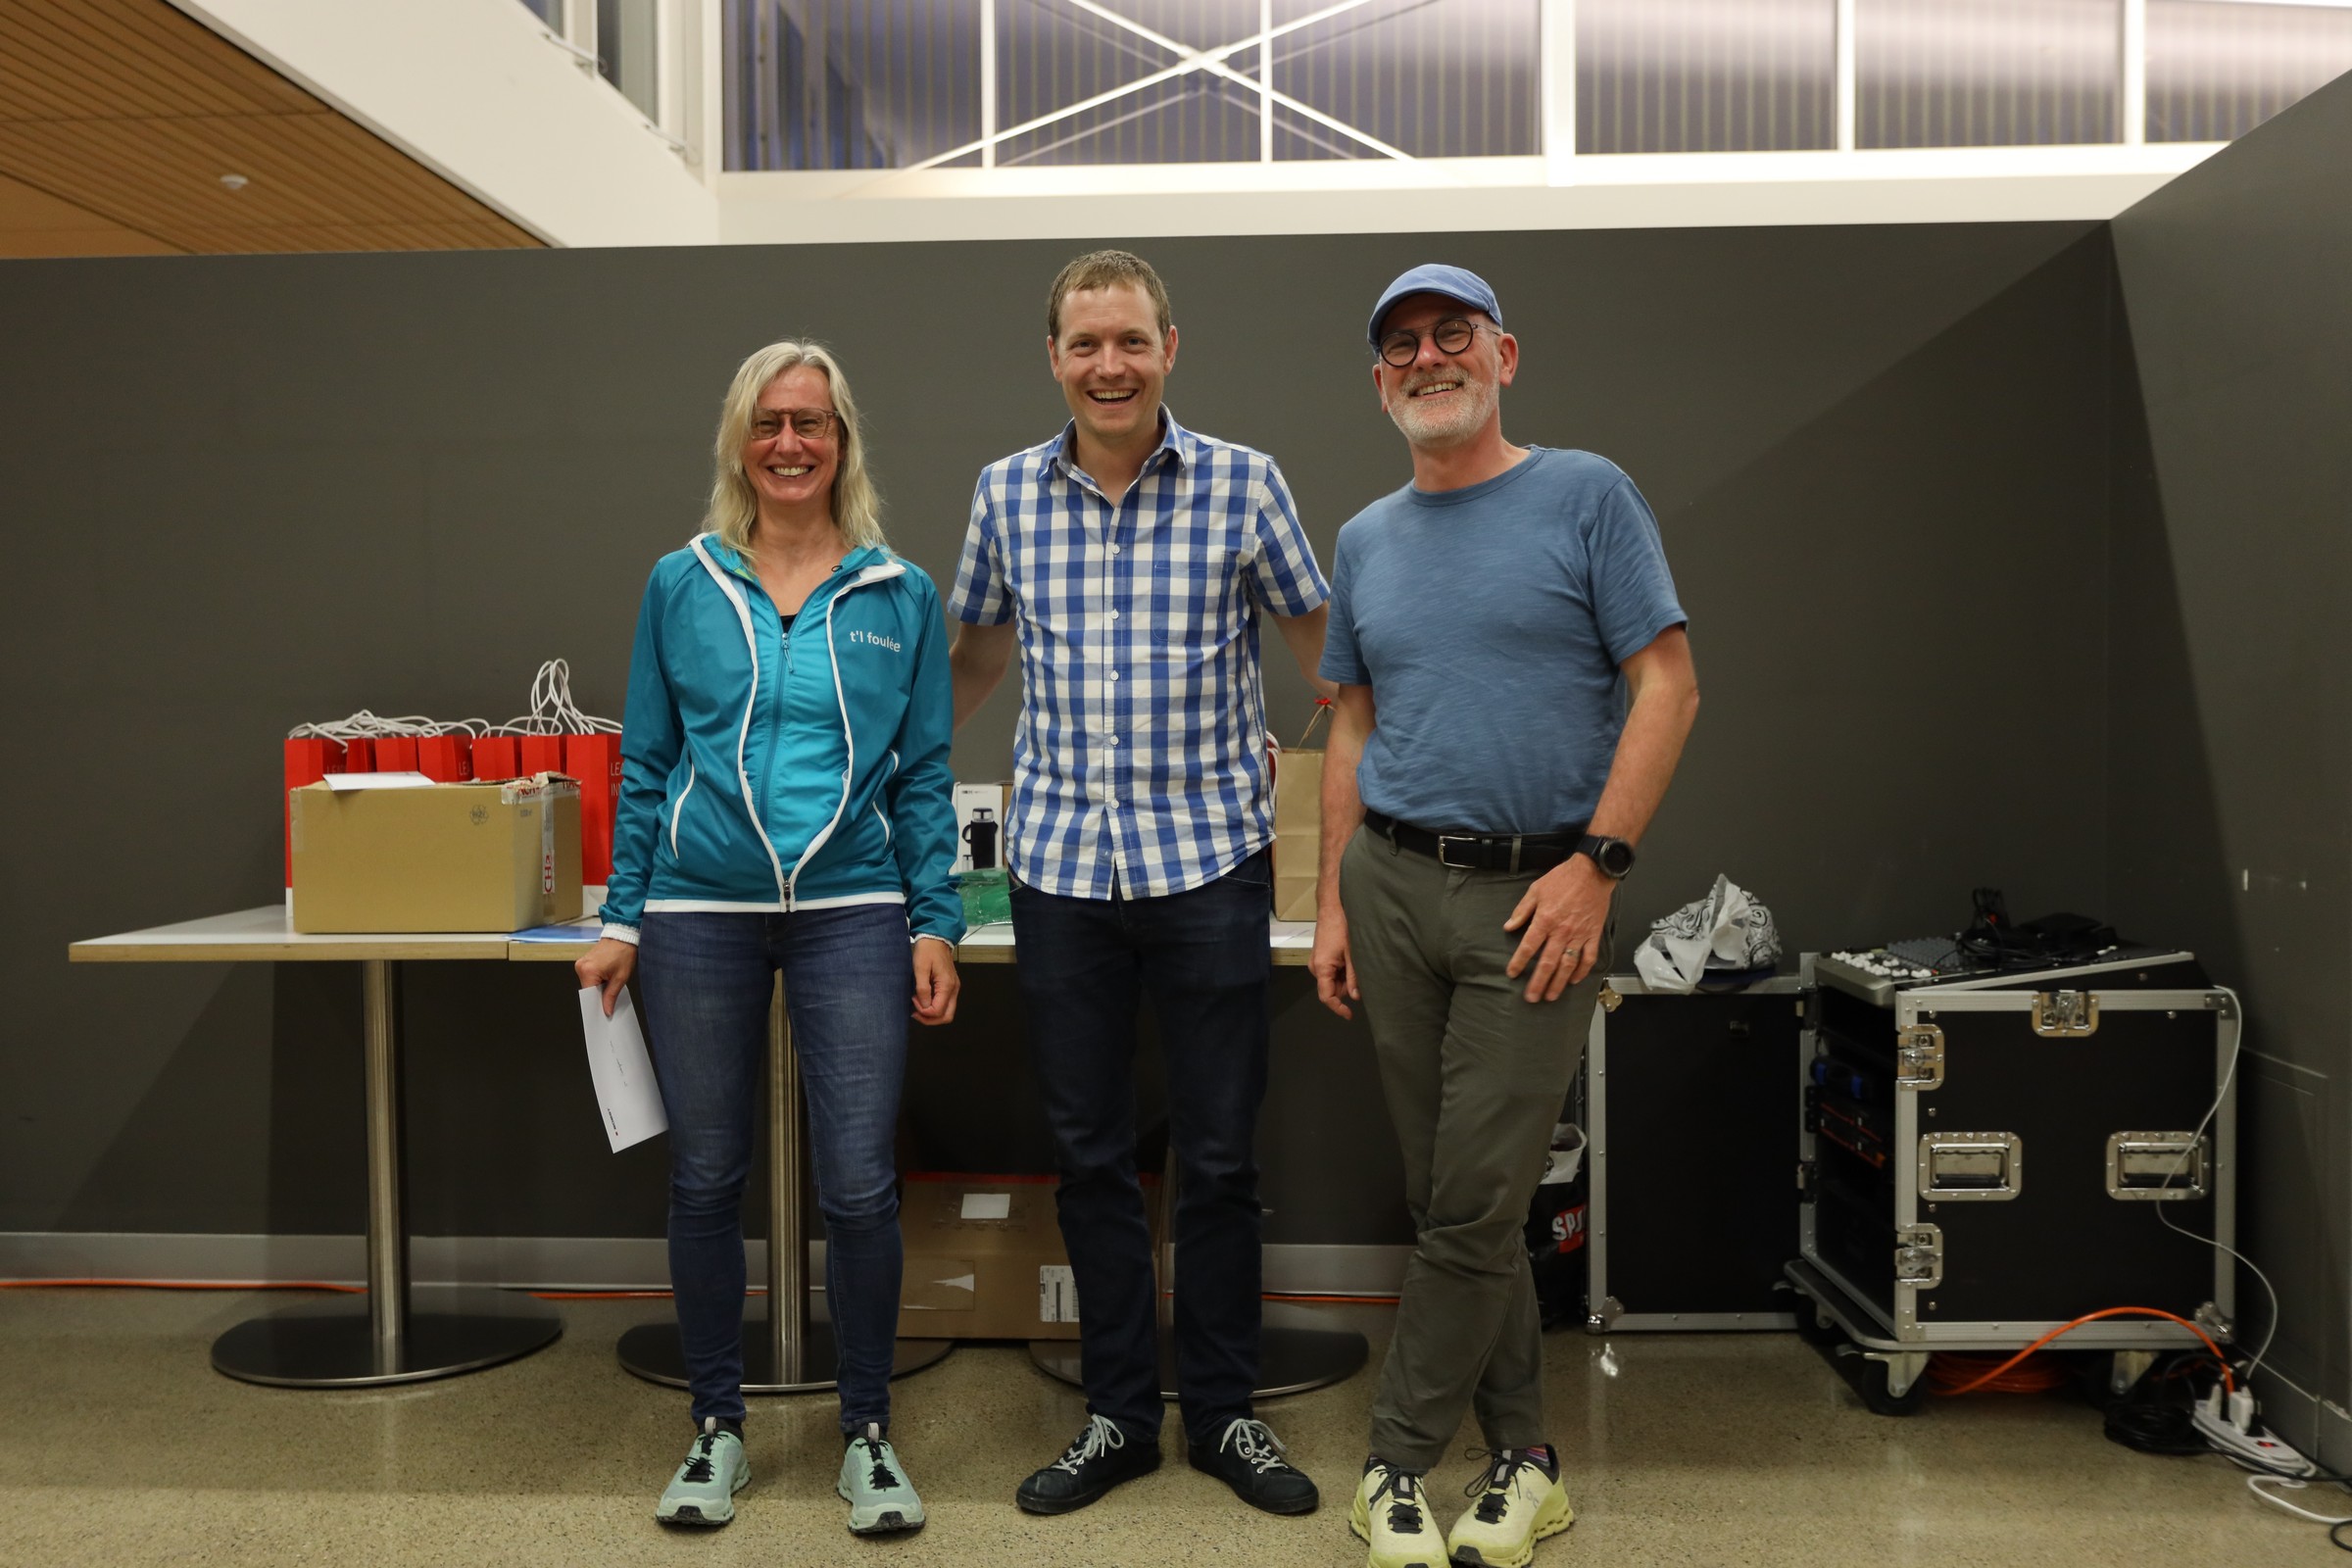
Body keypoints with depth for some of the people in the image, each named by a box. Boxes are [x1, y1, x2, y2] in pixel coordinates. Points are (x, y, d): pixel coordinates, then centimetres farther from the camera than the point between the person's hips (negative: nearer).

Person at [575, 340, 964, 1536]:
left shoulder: (900, 595, 5)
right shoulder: (681, 586, 7)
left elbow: (926, 772, 6)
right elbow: (646, 764, 9)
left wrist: (936, 923, 0)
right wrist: (622, 920, 5)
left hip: (853, 912, -1)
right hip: (700, 916, 1)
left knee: (860, 1186, -1)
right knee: (705, 1178, 9)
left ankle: (867, 1434, 19)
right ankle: (716, 1426, 27)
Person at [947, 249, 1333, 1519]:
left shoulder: (1242, 485, -2)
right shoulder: (1008, 492, 6)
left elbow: (1323, 649, 6)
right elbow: (973, 656, 19)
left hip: (1208, 858, -2)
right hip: (1060, 866, 2)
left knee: (1219, 1160, 7)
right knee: (1090, 1157, 11)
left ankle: (1225, 1412, 26)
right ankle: (1119, 1415, 27)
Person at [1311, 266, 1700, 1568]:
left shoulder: (1585, 495, 0)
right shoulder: (1366, 539, 14)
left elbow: (1668, 686, -5)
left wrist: (1595, 863, -13)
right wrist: (1332, 901, 8)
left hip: (1534, 896, -4)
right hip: (1392, 884, 5)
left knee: (1473, 1206, -3)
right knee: (1446, 1194, 9)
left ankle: (1398, 1461, 15)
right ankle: (1522, 1455, 24)